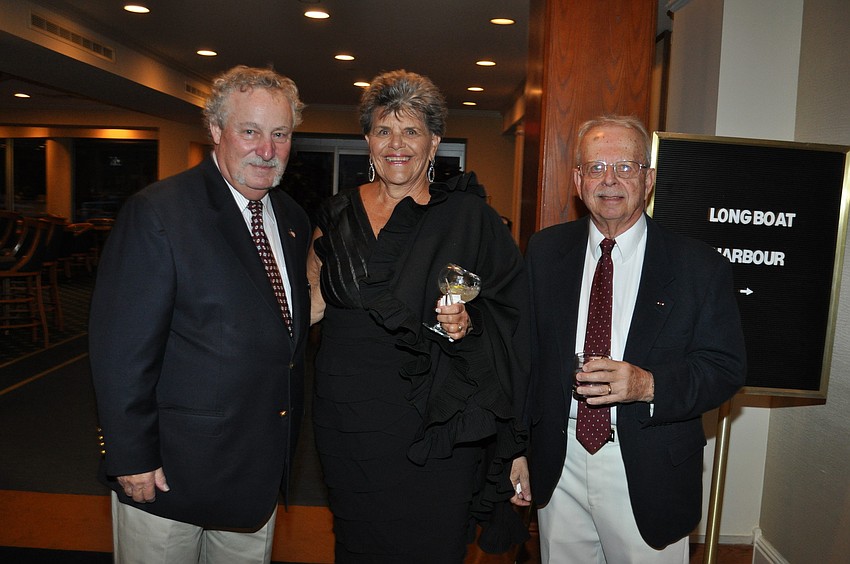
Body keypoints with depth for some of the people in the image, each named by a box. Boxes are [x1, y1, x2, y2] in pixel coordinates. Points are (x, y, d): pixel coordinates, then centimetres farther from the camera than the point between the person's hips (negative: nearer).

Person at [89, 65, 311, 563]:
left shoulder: (294, 219, 4)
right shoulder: (156, 213, -16)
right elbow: (121, 349, -17)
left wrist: (282, 444, 11)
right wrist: (132, 459, -15)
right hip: (169, 470, -5)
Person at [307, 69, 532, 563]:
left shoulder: (468, 216, -4)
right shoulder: (337, 216, 6)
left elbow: (510, 313, -3)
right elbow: (310, 307, 11)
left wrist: (469, 323, -21)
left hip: (435, 425, -3)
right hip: (347, 419, 3)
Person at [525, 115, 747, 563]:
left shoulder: (700, 266, -6)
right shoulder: (544, 251, 1)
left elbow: (726, 368, -6)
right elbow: (525, 348, 3)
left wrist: (649, 385, -24)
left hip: (648, 475, -2)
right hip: (558, 463, 2)